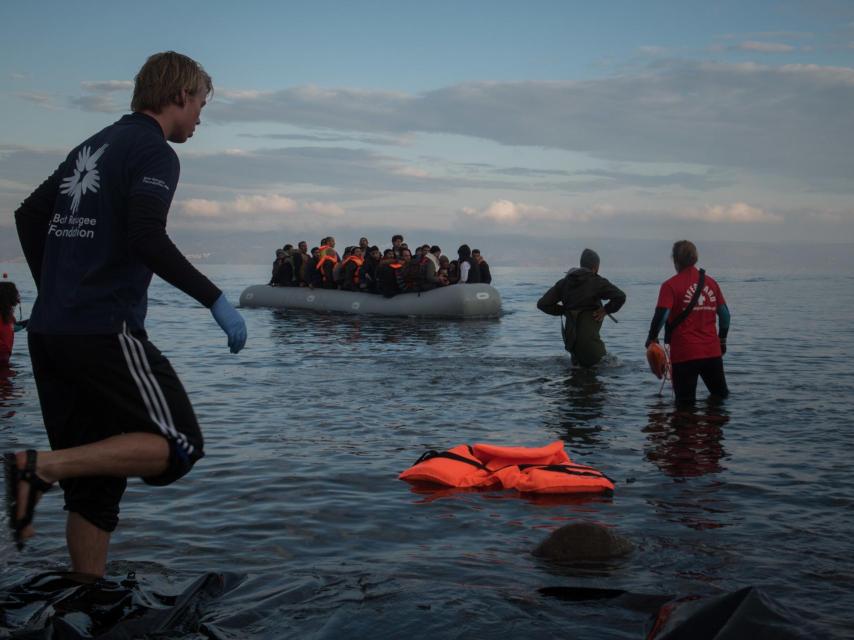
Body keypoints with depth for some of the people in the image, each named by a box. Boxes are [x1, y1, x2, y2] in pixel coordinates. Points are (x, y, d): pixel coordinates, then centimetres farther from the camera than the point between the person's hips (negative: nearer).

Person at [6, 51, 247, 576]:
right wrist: (216, 300, -16)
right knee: (178, 446, -2)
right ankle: (39, 467, -14)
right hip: (106, 331, -9)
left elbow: (29, 216, 23)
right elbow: (147, 238, -21)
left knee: (96, 478, 12)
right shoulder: (155, 151, -6)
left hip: (49, 332, 9)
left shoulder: (94, 147, 20)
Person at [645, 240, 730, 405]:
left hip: (684, 354, -4)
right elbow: (725, 314, 11)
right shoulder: (711, 282, 7)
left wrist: (652, 338, 0)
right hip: (712, 352, 4)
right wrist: (722, 340, 23)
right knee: (721, 394, 19)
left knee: (685, 402, 4)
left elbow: (661, 315, -16)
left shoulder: (670, 285, -8)